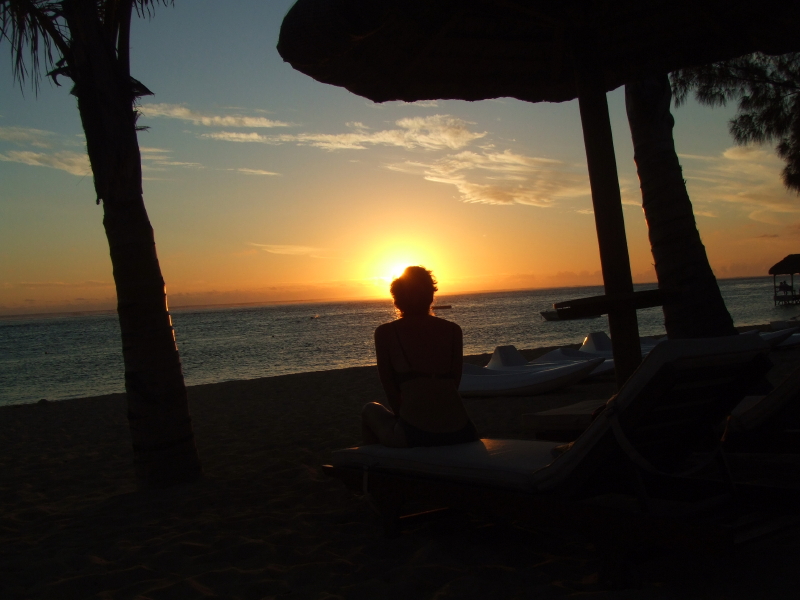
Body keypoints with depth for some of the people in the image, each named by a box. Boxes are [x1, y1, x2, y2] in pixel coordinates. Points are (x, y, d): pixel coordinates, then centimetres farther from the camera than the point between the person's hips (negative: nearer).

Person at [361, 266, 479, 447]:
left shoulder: (385, 332, 4)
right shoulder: (453, 330, 10)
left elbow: (389, 385, 6)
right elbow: (455, 382, 10)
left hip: (414, 434, -3)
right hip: (459, 433, 3)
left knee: (370, 410, 28)